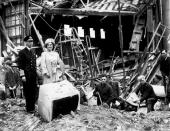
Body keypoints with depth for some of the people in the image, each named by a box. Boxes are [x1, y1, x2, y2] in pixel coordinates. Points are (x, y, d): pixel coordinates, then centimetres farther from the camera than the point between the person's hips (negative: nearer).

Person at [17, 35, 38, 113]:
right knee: (28, 92, 2)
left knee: (34, 92, 10)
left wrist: (36, 73, 14)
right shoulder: (22, 52, -7)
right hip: (26, 76, -7)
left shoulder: (33, 52, 15)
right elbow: (20, 65, -11)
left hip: (34, 76, 7)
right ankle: (29, 109, 12)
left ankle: (33, 107, 22)